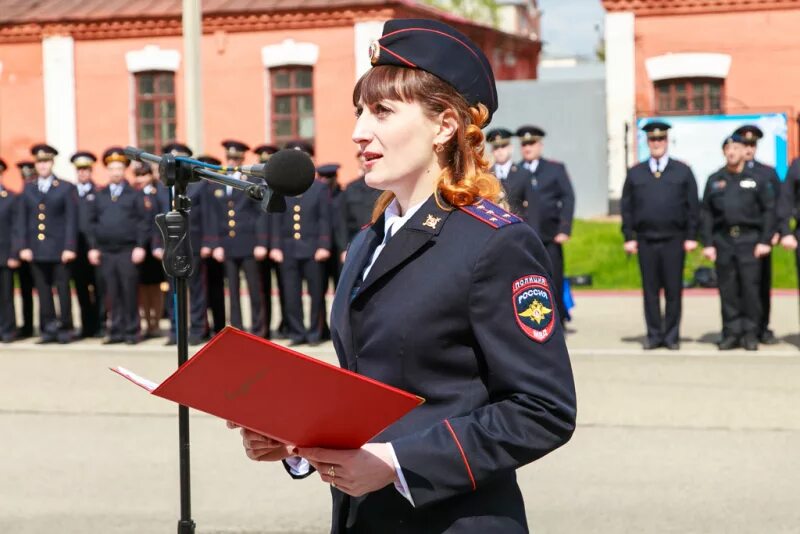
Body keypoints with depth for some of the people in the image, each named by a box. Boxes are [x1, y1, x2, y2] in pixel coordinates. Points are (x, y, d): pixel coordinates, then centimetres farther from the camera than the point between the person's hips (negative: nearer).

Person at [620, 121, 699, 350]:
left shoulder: (683, 171, 6)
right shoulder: (635, 173, 10)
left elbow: (693, 206, 4)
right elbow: (626, 207, 9)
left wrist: (691, 237, -2)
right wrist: (629, 237, 1)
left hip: (674, 240, -1)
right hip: (645, 241, 1)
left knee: (673, 290, 1)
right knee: (650, 290, 3)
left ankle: (672, 336, 8)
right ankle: (654, 335, 10)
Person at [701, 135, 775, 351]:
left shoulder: (757, 179, 6)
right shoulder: (714, 181, 12)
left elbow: (769, 210, 3)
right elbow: (707, 214, 10)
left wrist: (765, 241, -6)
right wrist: (708, 243, 1)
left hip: (749, 239, -2)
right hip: (723, 241, 2)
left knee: (750, 288, -5)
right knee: (727, 290, 2)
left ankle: (750, 334, 2)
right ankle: (732, 333, 8)